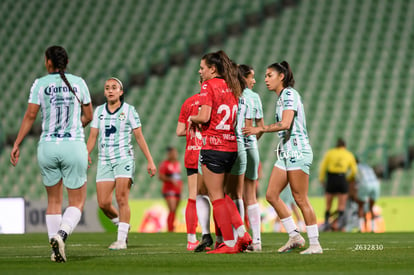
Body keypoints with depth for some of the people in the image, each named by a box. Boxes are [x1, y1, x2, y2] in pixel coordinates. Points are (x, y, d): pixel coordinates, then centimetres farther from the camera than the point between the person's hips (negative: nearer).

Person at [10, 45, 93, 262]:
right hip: (74, 146, -1)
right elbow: (88, 116, 13)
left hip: (47, 147, 1)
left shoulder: (40, 84, 1)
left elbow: (30, 116, -4)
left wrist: (16, 144, 1)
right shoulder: (78, 82, 5)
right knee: (77, 202, 5)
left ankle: (56, 251, 8)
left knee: (53, 201, 15)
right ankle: (61, 235, -22)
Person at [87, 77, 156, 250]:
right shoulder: (99, 111, 11)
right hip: (104, 161, 3)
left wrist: (150, 161, 0)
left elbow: (139, 137, 3)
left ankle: (121, 239, -9)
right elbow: (93, 136, 11)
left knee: (121, 198, -14)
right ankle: (121, 224, 22)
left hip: (124, 159, -3)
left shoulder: (129, 110, 2)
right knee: (103, 203, -6)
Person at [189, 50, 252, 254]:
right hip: (231, 146, 8)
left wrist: (192, 119, 2)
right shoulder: (230, 87, 13)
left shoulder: (208, 86, -9)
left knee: (217, 196, 0)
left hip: (213, 146, -8)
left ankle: (229, 243, 0)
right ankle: (242, 233, 7)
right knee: (221, 194, 18)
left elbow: (204, 117, -19)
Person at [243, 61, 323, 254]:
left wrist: (260, 129, -22)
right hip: (286, 152, 10)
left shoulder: (290, 94, -11)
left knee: (300, 199, -8)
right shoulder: (281, 98, 18)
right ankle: (294, 236, 10)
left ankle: (315, 244, -3)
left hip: (297, 151, -10)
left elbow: (285, 124, -23)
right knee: (271, 195, 4)